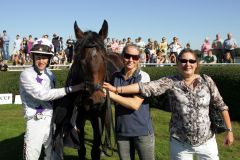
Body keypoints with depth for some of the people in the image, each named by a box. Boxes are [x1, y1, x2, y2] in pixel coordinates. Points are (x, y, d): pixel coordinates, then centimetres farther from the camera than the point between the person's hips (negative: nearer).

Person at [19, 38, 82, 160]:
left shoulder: (50, 75, 8)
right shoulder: (26, 74, -11)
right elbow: (41, 94, -22)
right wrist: (70, 89, -26)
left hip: (52, 120, 6)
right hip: (36, 122, -6)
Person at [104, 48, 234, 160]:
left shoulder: (207, 81, -4)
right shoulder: (170, 82, -9)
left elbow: (221, 106, 2)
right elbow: (146, 87, -19)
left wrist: (229, 130, 1)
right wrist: (117, 89, -28)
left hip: (207, 142, 2)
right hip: (180, 143, -1)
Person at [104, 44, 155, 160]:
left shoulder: (143, 76, -11)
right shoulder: (115, 76, 2)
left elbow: (135, 104, -21)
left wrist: (111, 94, -21)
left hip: (142, 130, -4)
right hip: (121, 130, 4)